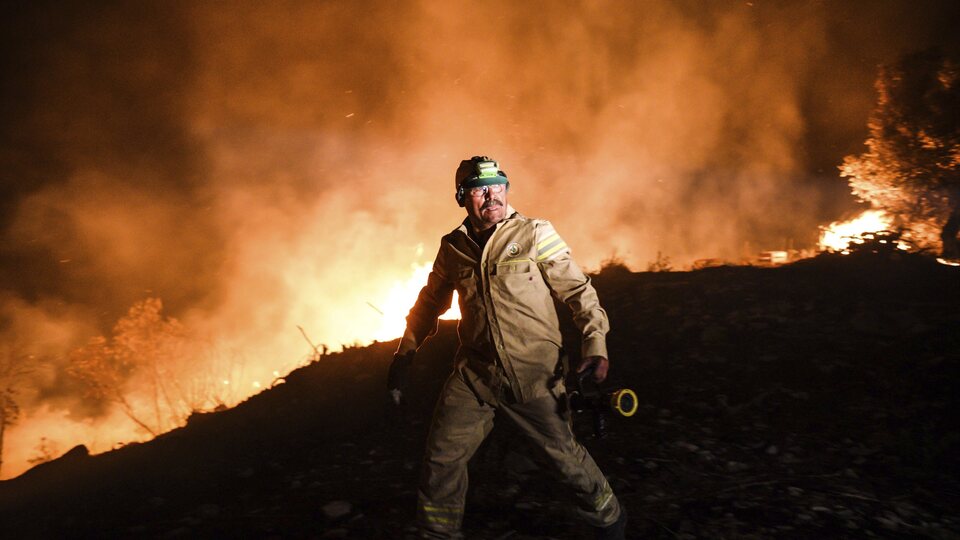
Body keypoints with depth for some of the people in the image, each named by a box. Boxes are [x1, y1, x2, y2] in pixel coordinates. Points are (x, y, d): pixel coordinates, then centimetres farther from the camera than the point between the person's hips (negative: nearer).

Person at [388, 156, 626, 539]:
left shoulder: (536, 234, -5)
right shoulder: (452, 248, 5)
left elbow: (578, 290, -5)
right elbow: (431, 302, 18)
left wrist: (596, 344, -16)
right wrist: (404, 354, 17)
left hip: (535, 373, -3)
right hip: (475, 372, 3)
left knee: (563, 453, 8)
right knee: (441, 458, 3)